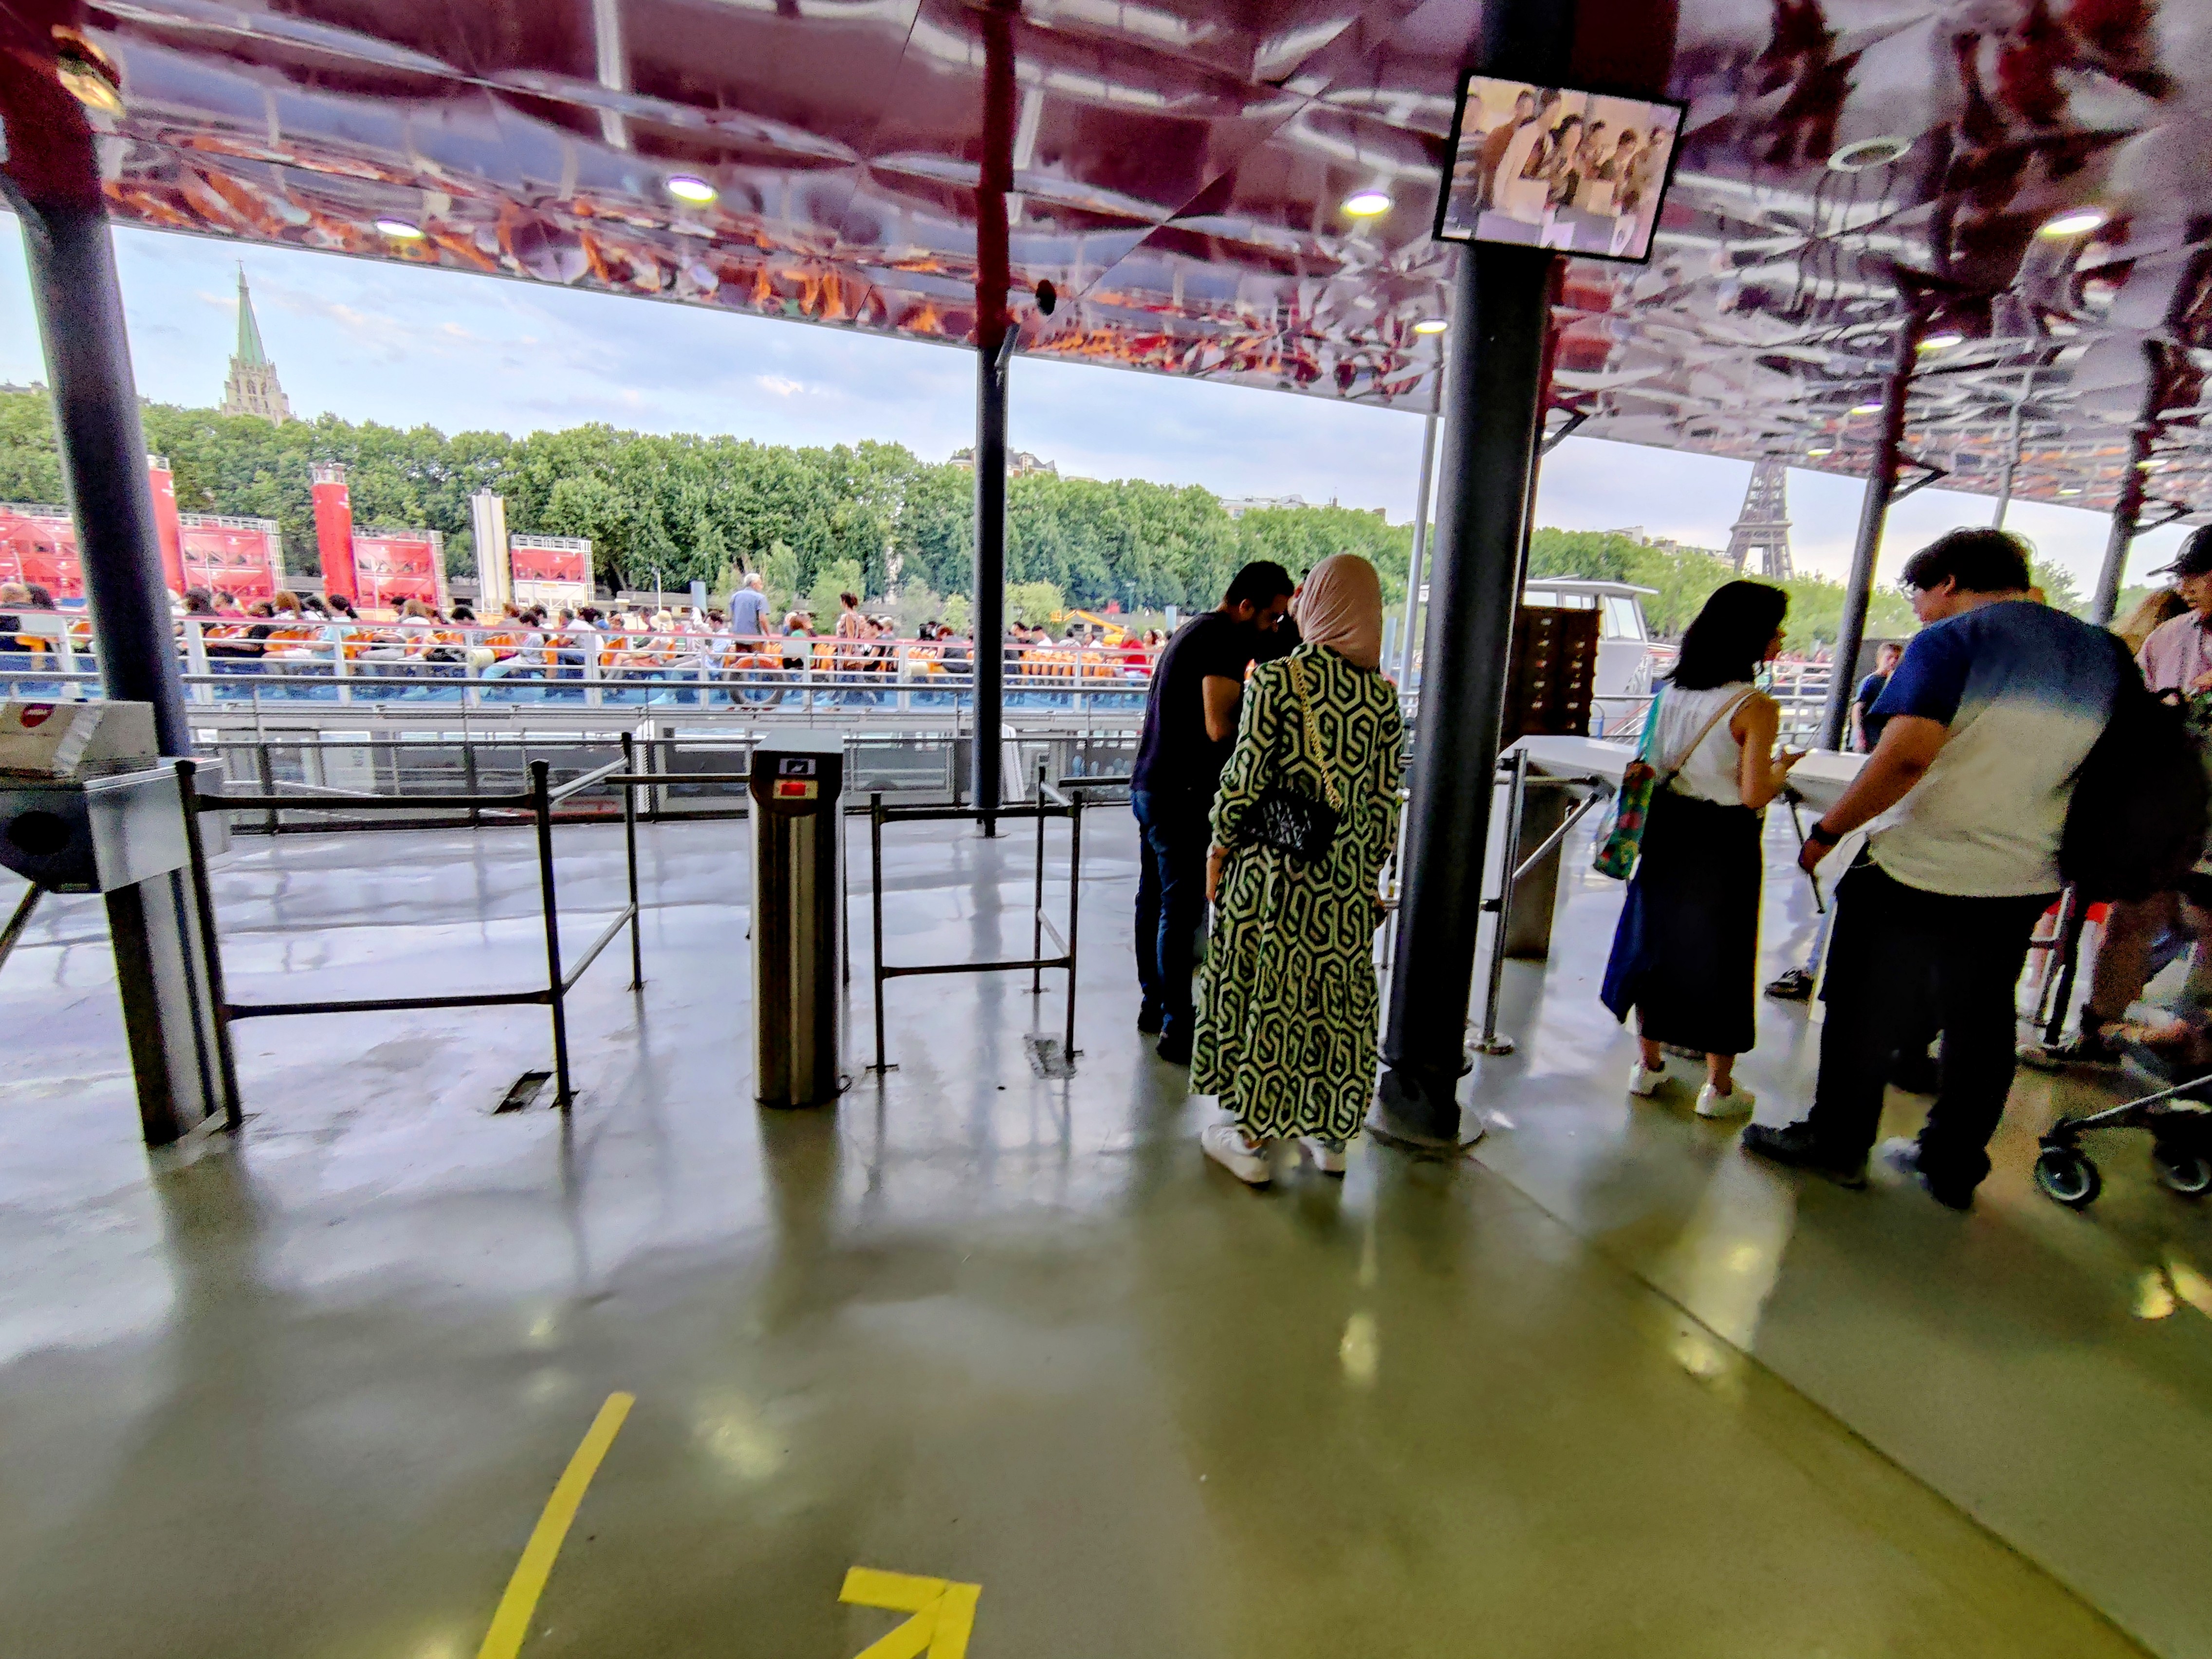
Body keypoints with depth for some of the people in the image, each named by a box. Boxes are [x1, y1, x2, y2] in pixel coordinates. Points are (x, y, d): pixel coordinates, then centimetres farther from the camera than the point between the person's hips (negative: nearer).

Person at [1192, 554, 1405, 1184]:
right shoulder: (1382, 693, 2)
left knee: (1263, 988, 8)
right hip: (1348, 872, 4)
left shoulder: (1277, 678, -12)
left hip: (1274, 865, -4)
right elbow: (1385, 796, 4)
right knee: (1338, 992, 14)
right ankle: (1330, 1133, 29)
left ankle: (1250, 1136, 19)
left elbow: (1245, 777, -13)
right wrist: (1372, 872, 14)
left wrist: (1219, 847, 0)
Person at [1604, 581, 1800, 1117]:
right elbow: (1754, 795, -17)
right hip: (1723, 842, -5)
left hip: (1668, 830, 5)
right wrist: (1782, 767, 2)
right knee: (1720, 953, 8)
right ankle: (1719, 1087, 21)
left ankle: (1648, 1064, 28)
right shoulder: (1756, 706, -17)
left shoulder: (1672, 691, 1)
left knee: (1658, 939, 16)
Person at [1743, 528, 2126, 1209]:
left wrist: (1827, 831, -18)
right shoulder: (2101, 653, 10)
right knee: (1980, 1029, 18)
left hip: (1918, 873, -7)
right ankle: (1953, 1166, 31)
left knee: (1866, 1016, 9)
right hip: (2024, 882, 7)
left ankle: (1837, 1144, 23)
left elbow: (1907, 755, -25)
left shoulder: (1950, 641, -13)